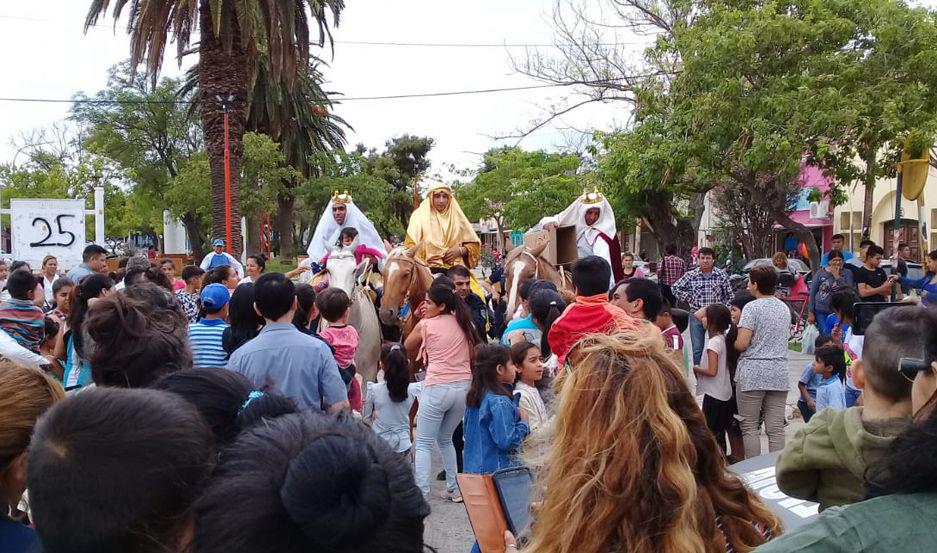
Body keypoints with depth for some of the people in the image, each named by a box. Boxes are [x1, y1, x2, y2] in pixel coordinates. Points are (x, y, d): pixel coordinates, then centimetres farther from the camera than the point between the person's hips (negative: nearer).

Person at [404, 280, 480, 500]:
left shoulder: (425, 325, -3)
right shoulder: (463, 323, 8)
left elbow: (407, 348, 13)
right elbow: (474, 355, 15)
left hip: (437, 388, -5)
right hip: (464, 386, 5)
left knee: (423, 443, 4)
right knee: (445, 439, 23)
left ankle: (421, 493, -5)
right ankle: (453, 488, 24)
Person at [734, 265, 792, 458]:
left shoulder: (752, 307, -9)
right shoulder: (785, 308, 12)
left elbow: (742, 344, -15)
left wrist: (731, 342, 5)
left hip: (752, 373, -6)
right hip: (779, 373, 6)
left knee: (750, 427, 2)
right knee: (776, 428, 7)